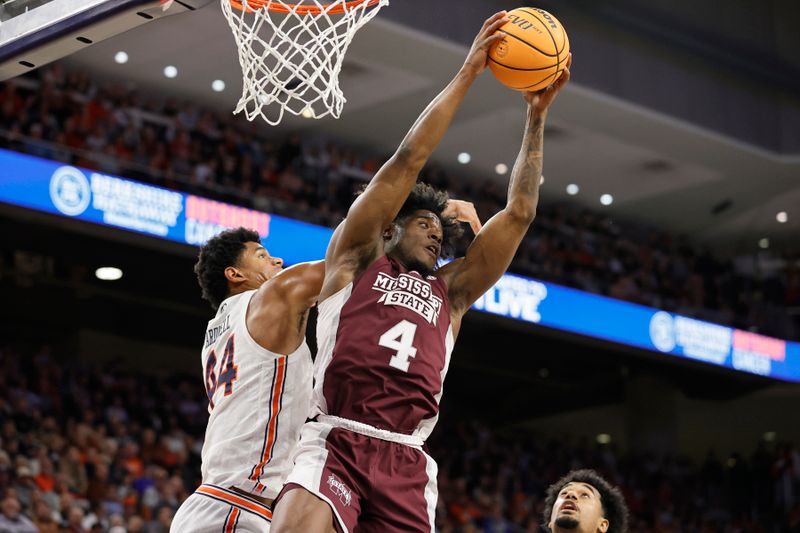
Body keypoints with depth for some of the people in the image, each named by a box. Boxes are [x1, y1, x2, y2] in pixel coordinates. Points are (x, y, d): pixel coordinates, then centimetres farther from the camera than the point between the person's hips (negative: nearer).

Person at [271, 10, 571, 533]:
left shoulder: (451, 291, 28)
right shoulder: (356, 259, 19)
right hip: (335, 445, -4)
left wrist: (537, 117, 25)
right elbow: (407, 161, 13)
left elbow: (519, 214, 25)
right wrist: (467, 73, 13)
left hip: (407, 464, 4)